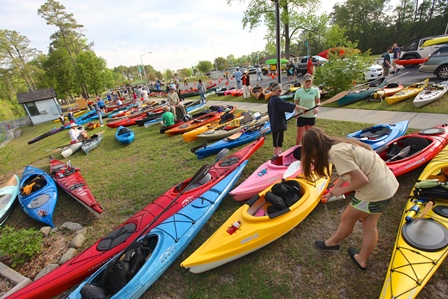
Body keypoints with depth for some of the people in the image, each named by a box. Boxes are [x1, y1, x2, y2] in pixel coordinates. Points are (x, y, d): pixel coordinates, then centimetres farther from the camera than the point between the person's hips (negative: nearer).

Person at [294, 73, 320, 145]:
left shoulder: (315, 90, -4)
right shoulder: (299, 91, -8)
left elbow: (318, 102, 5)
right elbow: (295, 104, -2)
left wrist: (317, 108, -14)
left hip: (311, 116, 2)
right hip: (301, 116, -2)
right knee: (300, 135, 5)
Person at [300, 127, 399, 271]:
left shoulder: (336, 152, -25)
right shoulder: (339, 144, 3)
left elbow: (362, 180, -25)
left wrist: (341, 191, -9)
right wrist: (333, 190, 14)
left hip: (375, 191, -8)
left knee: (347, 218, 15)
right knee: (369, 225, 21)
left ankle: (332, 243, 40)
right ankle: (362, 260, 39)